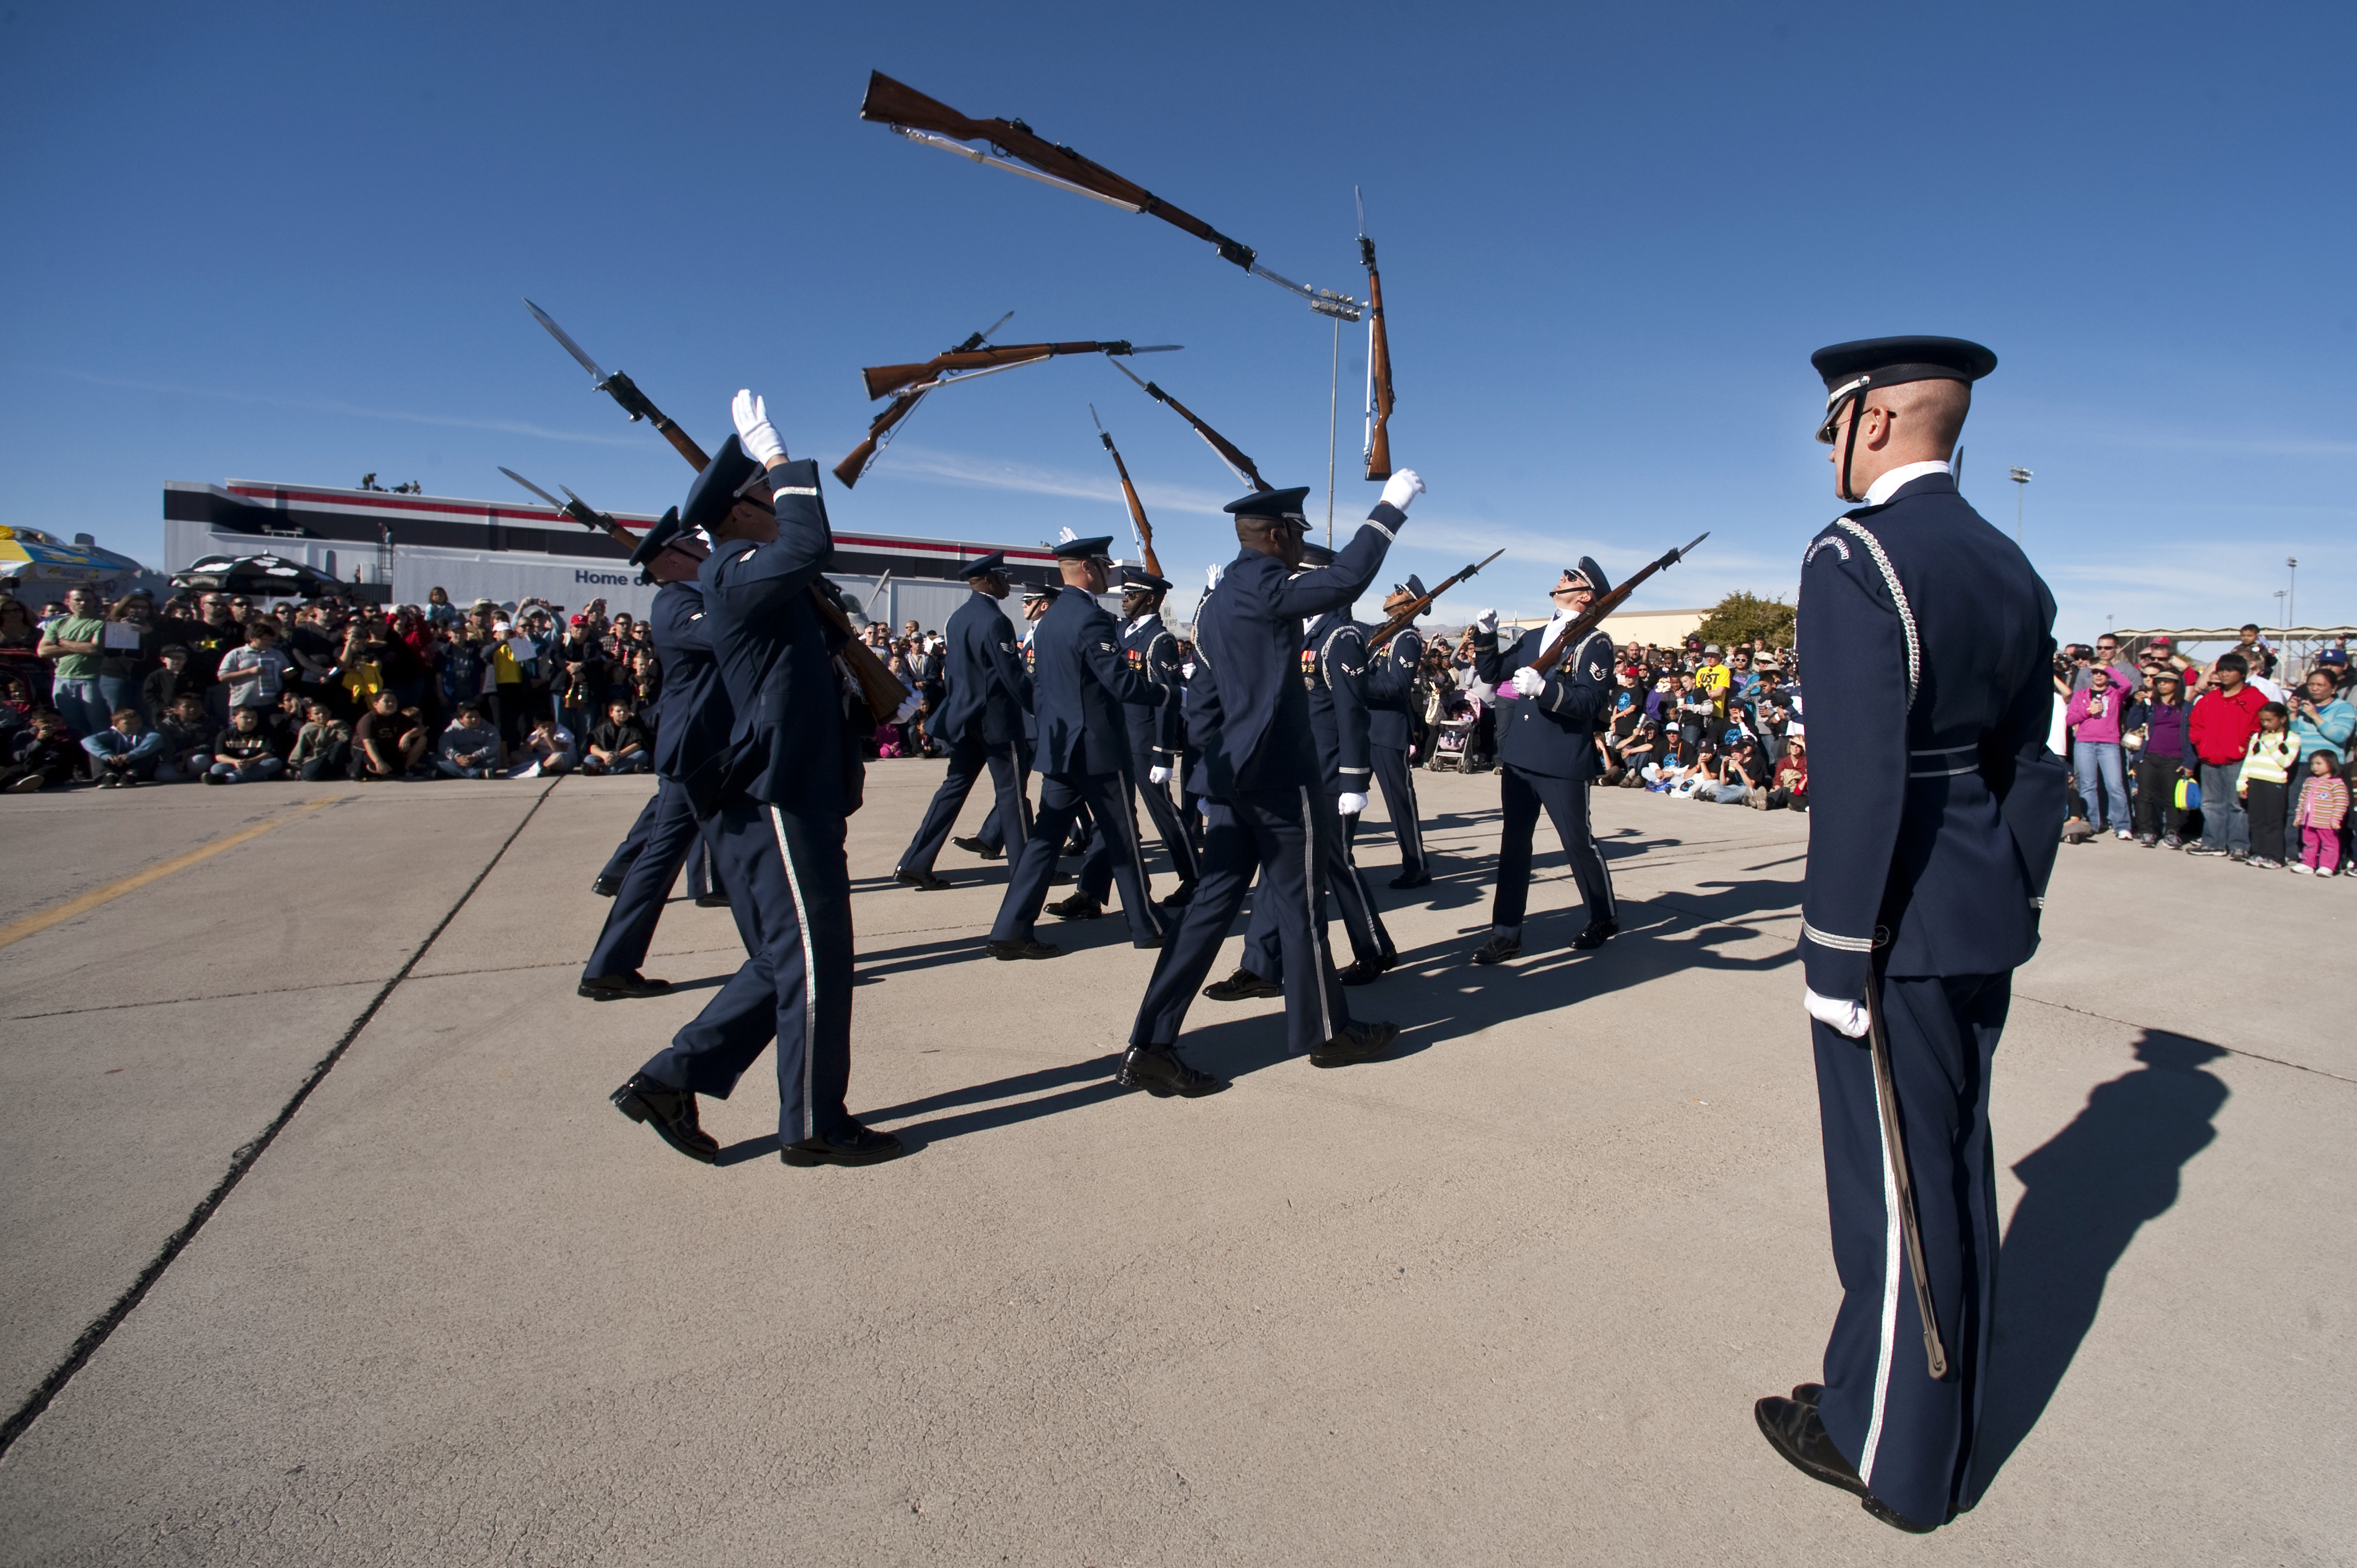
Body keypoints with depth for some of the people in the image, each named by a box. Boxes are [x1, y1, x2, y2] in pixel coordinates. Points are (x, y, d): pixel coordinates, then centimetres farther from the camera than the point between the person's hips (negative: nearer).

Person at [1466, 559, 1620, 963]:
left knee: (1578, 842, 7)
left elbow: (1591, 702, -17)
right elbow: (1492, 674, 16)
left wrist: (1544, 689, -31)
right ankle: (1506, 935, 12)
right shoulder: (1533, 637, 15)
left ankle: (1604, 918, 30)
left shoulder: (1594, 642, -6)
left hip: (1563, 764, -6)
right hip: (1518, 758, 6)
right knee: (1514, 844, 6)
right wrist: (1486, 636, 1)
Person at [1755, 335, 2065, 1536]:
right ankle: (1945, 1424, 40)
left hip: (1901, 927, -9)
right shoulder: (2010, 568, 10)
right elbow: (2033, 766, 13)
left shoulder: (1853, 559, -17)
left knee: (1896, 1183, 5)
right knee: (1953, 1167, 20)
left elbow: (1859, 775, -23)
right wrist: (2016, 908, 19)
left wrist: (1839, 955, -18)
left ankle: (1892, 1454, 26)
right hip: (1985, 920, 9)